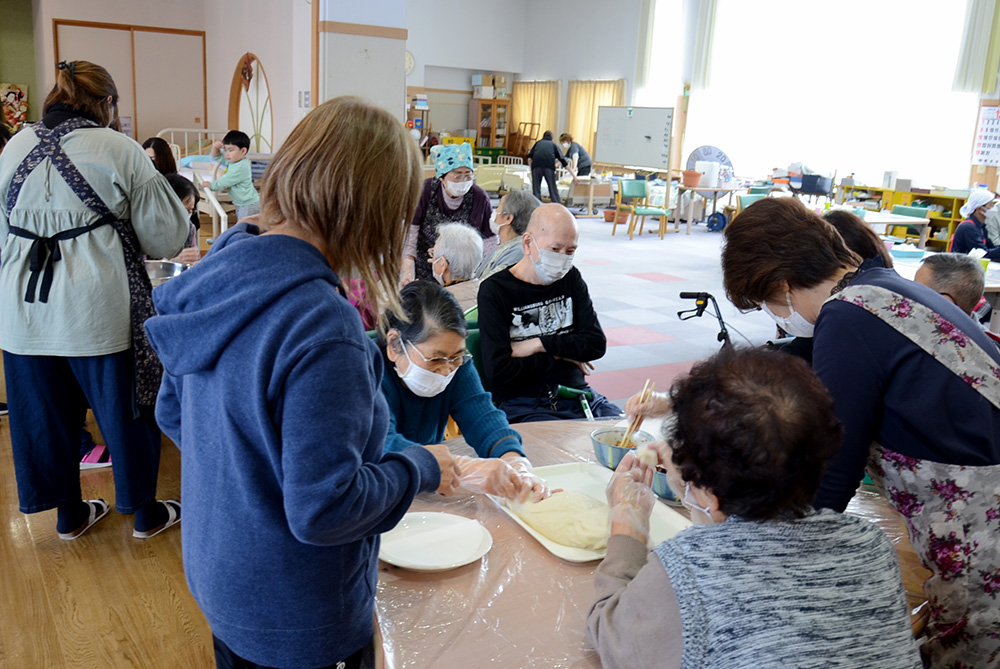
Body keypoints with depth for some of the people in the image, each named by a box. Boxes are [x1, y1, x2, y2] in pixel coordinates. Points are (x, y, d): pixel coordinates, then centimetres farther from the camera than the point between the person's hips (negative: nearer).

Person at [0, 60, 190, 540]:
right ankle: (145, 514, 24)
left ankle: (68, 513, 31)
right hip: (97, 305, -5)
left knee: (45, 412, 16)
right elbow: (164, 236, -4)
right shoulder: (120, 150, -8)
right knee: (125, 407, 10)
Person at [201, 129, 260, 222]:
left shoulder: (241, 167, -25)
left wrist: (210, 185, -7)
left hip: (248, 206, -10)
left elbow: (224, 182, -20)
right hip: (242, 204, 10)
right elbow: (216, 157, 16)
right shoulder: (232, 160, 4)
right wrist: (215, 147, -5)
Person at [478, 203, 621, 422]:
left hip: (577, 394, 5)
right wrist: (559, 356, -2)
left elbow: (596, 344, 6)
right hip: (522, 403, -5)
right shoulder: (494, 291, -4)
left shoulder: (571, 278, 13)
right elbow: (499, 372, -13)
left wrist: (538, 345, -6)